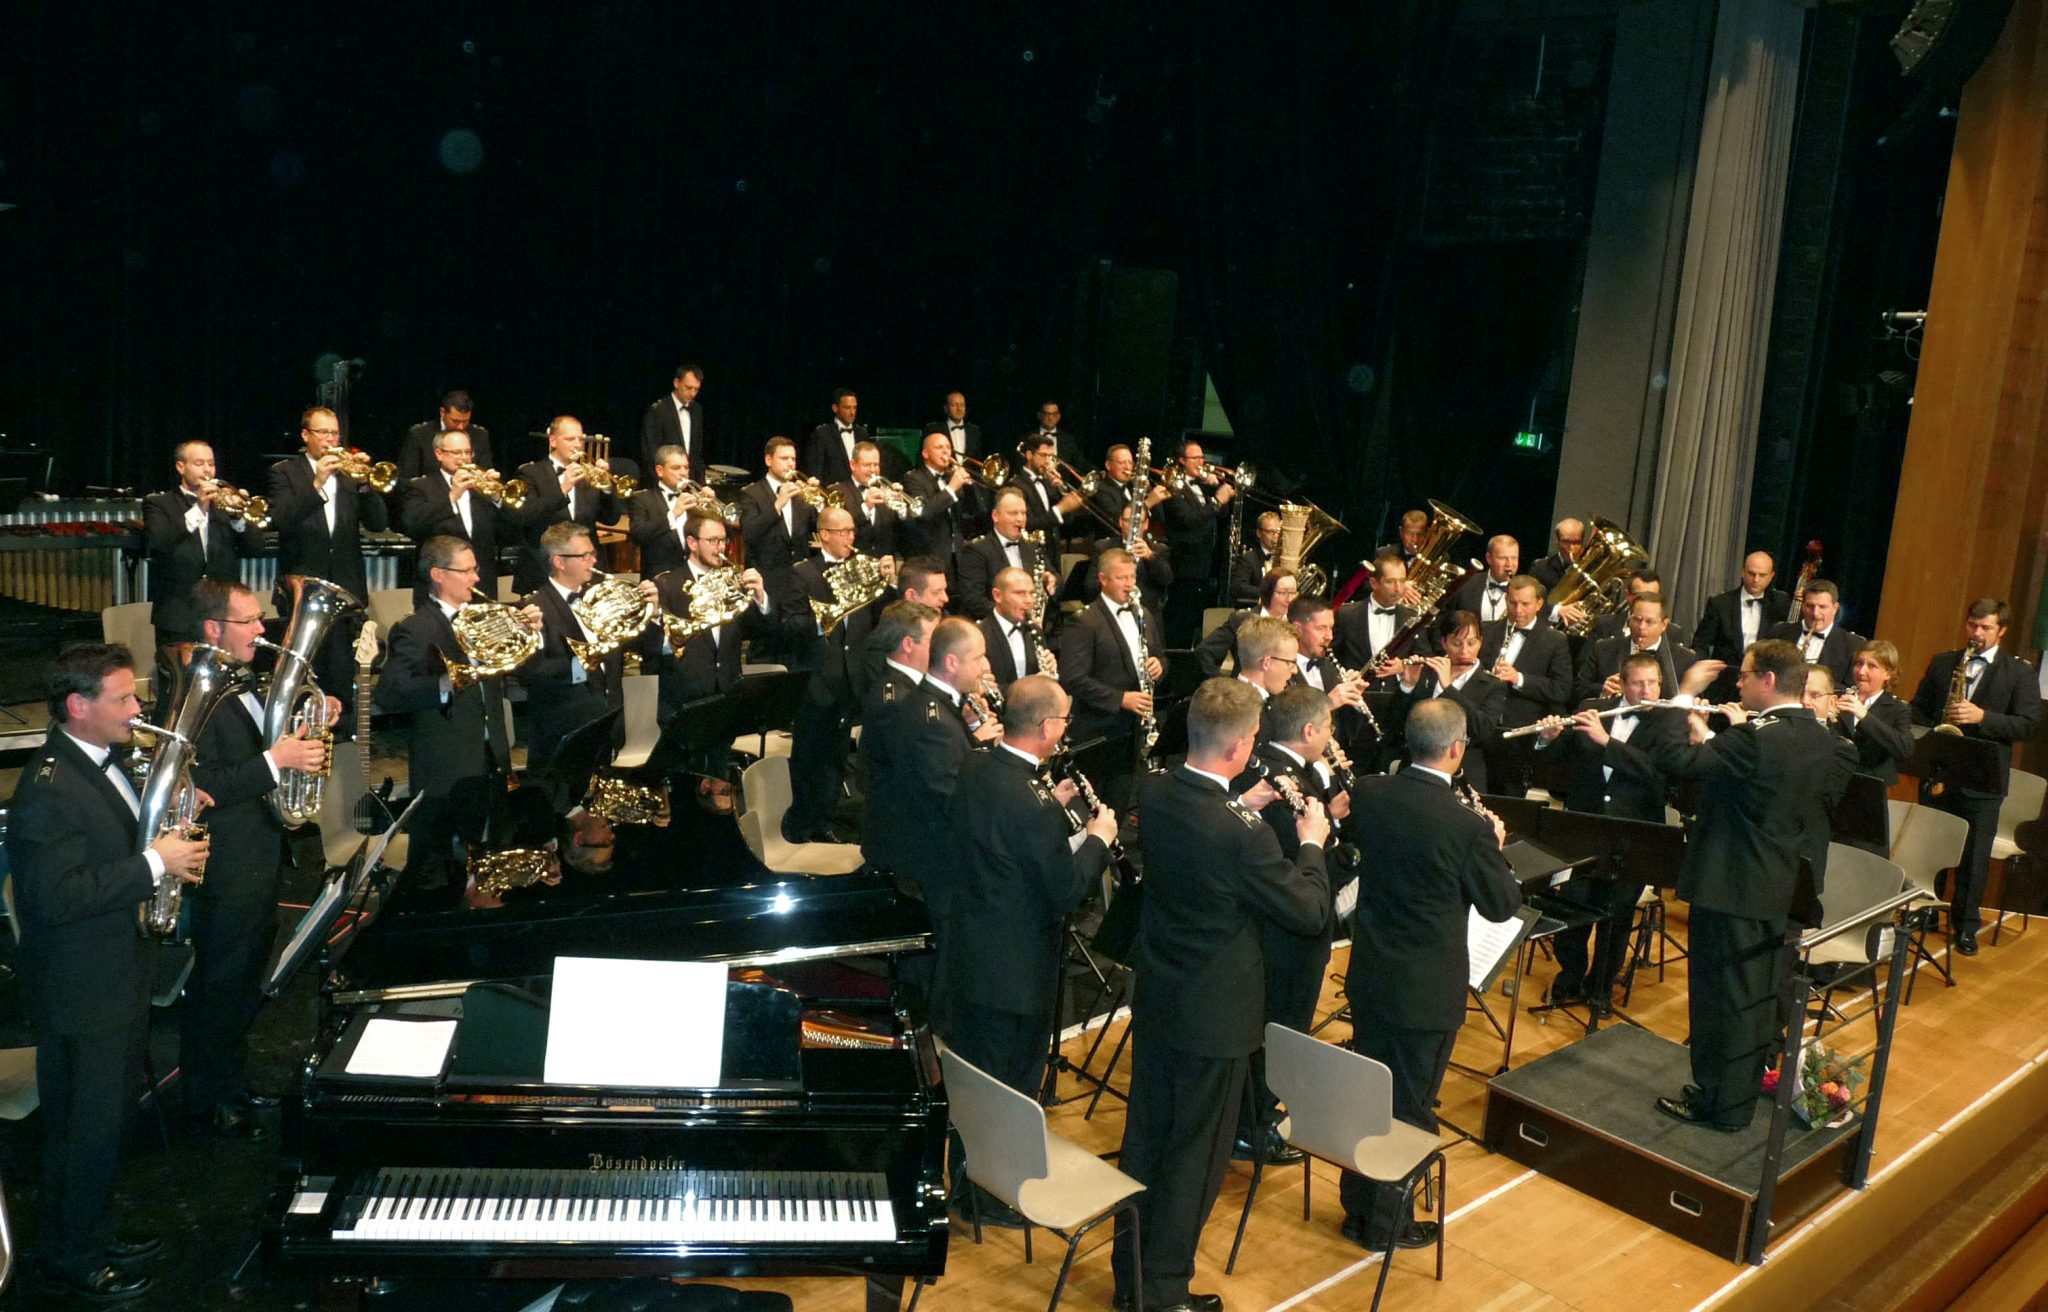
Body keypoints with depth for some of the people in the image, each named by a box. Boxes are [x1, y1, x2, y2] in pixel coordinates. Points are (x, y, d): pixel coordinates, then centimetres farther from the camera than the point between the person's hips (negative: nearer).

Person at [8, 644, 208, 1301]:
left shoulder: (100, 762, 5)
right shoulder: (48, 790, -25)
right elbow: (56, 896, -30)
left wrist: (167, 812, 2)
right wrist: (154, 864, -27)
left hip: (119, 980, 10)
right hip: (80, 994, -9)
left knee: (110, 1118, 22)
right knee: (82, 1133, 7)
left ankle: (96, 1232, 39)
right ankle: (70, 1261, 25)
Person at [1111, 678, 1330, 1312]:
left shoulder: (1155, 793, -8)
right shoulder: (1242, 835, -30)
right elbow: (1311, 913, -16)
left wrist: (1244, 806, 11)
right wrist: (1312, 843, -2)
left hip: (1155, 998, 7)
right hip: (1215, 1014, -7)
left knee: (1145, 1137, 20)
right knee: (1195, 1157, 10)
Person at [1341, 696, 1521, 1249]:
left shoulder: (1369, 794, -8)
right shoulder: (1466, 826, -23)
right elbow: (1501, 904, -10)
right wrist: (1496, 846, 6)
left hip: (1370, 976, 6)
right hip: (1427, 990, -5)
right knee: (1409, 1108, 10)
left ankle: (1357, 1206, 34)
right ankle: (1386, 1223, 24)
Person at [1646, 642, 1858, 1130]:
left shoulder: (1757, 738, -23)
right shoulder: (1827, 744, 2)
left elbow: (1672, 761, -24)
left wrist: (1685, 693, -15)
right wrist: (1710, 740, 8)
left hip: (1734, 889, -8)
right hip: (1790, 892, 8)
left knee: (1724, 996, 4)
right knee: (1764, 993, 21)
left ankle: (1721, 1102, 14)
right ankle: (1752, 1081, 36)